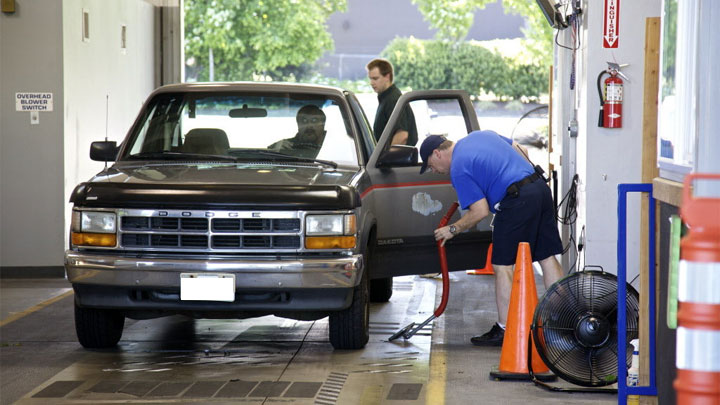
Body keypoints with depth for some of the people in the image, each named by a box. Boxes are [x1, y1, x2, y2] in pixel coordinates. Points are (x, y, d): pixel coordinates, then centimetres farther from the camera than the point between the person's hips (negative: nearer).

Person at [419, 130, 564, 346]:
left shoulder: (458, 169, -5)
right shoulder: (480, 135, 20)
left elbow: (480, 211, -9)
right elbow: (521, 151, 24)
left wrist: (453, 230, 4)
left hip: (516, 201, -8)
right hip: (540, 188, 8)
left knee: (502, 265, 1)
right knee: (548, 258, 11)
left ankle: (504, 330, 4)